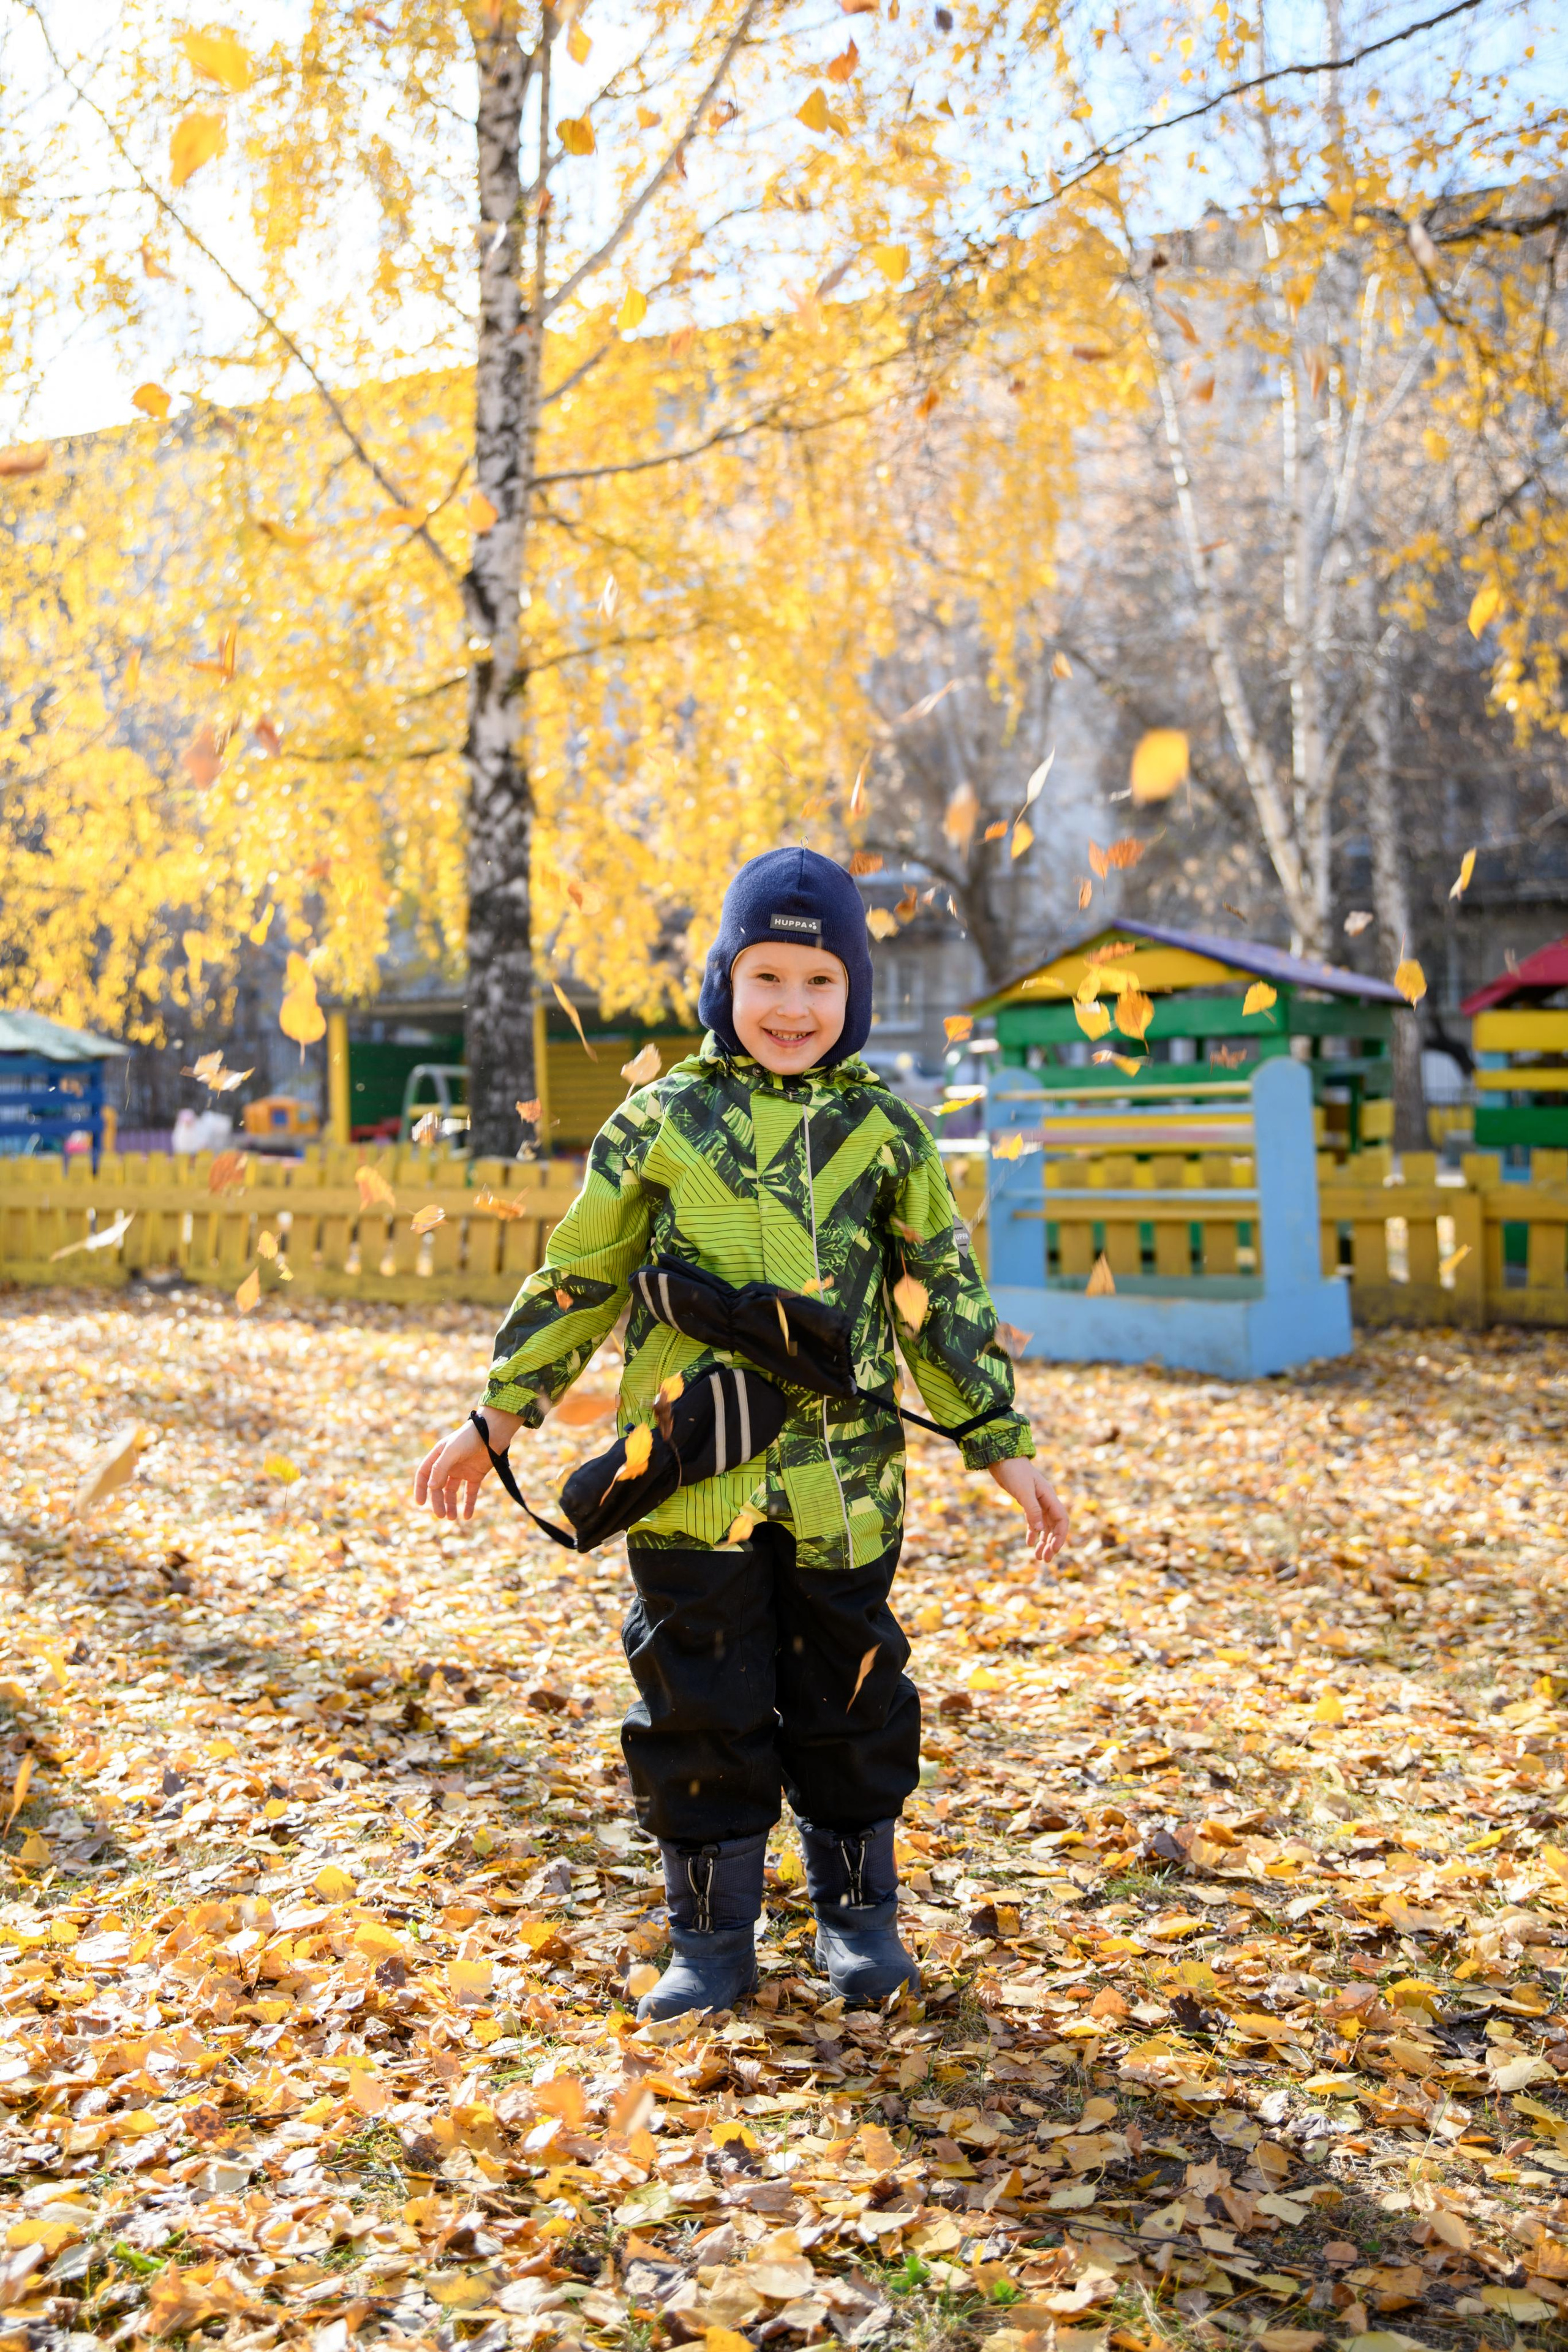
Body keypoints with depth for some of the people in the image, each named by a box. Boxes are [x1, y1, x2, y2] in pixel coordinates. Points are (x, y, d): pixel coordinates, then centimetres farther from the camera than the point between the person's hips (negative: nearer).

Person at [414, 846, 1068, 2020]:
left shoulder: (884, 1130, 4)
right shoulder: (659, 1122, 2)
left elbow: (945, 1294, 10)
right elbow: (576, 1279, 7)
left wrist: (1002, 1442, 7)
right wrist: (494, 1421, 7)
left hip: (842, 1482, 1)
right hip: (691, 1482, 0)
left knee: (848, 1698, 12)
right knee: (701, 1707, 7)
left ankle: (858, 1913, 32)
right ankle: (714, 1938, 24)